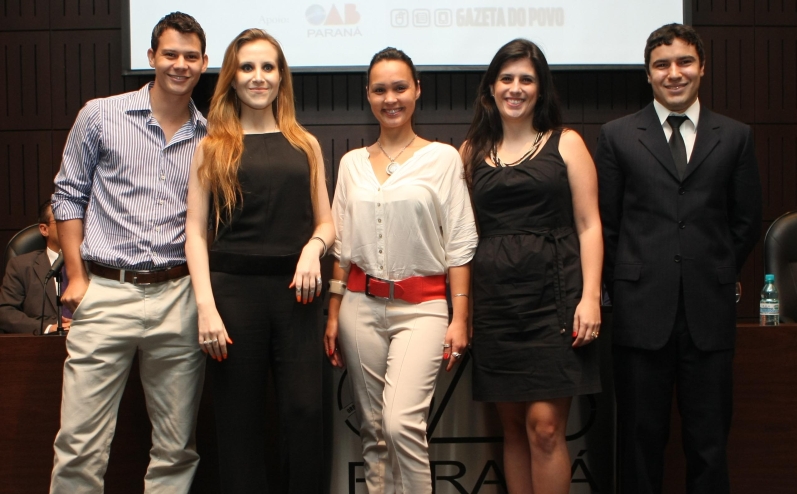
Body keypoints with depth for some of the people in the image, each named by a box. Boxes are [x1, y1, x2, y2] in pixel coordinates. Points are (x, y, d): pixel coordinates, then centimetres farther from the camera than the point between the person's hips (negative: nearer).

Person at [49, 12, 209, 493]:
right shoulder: (101, 116, 5)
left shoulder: (211, 138, 9)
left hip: (178, 296, 2)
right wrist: (77, 276, 2)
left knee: (177, 448, 8)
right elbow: (69, 195, 8)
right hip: (105, 292, -2)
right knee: (80, 443, -2)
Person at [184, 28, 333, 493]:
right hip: (235, 288, -1)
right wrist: (206, 306, -10)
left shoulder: (305, 145, 13)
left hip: (295, 290, 1)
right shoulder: (214, 146, 7)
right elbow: (196, 231, 1)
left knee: (306, 410, -3)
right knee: (240, 416, 4)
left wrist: (313, 248, -8)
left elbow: (326, 222, 15)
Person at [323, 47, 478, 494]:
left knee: (402, 423, -18)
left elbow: (460, 243, -2)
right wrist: (334, 315, 8)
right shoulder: (352, 163, 11)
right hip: (362, 305, 4)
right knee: (373, 430, 8)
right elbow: (342, 244, 13)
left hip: (421, 306, -3)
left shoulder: (442, 157, 1)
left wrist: (459, 318, -7)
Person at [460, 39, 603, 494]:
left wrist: (590, 297, -10)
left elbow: (589, 225, 1)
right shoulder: (473, 151, 13)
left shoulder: (565, 143, 6)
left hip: (553, 292, -3)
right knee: (514, 426, 8)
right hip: (495, 298, 3)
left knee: (545, 426, -8)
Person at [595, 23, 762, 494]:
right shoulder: (618, 136, 6)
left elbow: (747, 222, 12)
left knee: (709, 438, 6)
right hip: (643, 309, -1)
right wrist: (623, 287, 4)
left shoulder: (735, 137, 8)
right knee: (641, 436, 6)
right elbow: (605, 223, 6)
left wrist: (717, 277, 11)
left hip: (709, 311, 1)